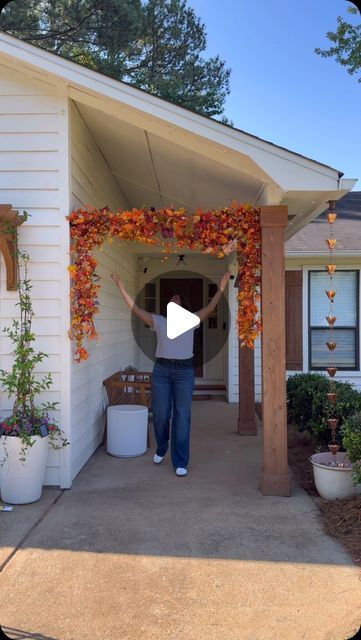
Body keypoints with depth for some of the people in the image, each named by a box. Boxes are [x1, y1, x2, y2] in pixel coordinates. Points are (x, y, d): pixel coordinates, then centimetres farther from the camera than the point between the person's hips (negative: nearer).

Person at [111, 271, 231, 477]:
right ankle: (161, 449, 34)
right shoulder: (158, 321, 10)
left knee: (182, 417, -1)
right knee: (160, 414, 4)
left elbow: (210, 308, -2)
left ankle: (180, 463, 7)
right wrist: (122, 289, 0)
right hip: (161, 370, 1)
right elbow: (136, 309, 4)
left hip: (185, 371, -1)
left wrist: (222, 287, -10)